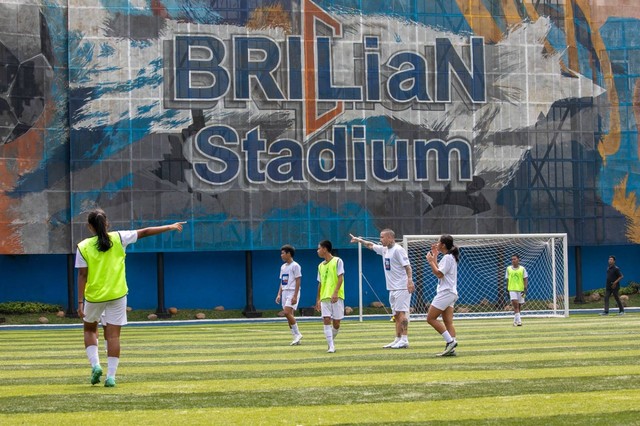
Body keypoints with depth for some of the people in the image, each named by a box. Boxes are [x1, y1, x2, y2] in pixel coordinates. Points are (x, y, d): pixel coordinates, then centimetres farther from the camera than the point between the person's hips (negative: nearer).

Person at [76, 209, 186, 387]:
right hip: (117, 295, 0)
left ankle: (95, 364, 4)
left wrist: (80, 302, -6)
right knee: (113, 335, 4)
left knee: (90, 330, 21)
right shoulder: (118, 238, -3)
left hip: (93, 296, 0)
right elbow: (145, 232, 5)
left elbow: (82, 275, -7)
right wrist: (170, 227, 15)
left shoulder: (83, 247, -5)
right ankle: (111, 376, -1)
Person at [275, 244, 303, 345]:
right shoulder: (283, 267, 17)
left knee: (287, 312, -21)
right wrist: (279, 294, 10)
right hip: (285, 292, 8)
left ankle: (297, 334, -12)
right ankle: (296, 337, 8)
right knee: (289, 315, 4)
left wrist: (295, 296, -19)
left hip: (292, 292, -8)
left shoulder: (295, 266, -7)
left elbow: (298, 282, -12)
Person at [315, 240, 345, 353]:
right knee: (326, 320, -10)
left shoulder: (337, 261, -2)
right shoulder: (321, 265, 15)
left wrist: (335, 293, -21)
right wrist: (318, 300, 16)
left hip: (336, 297, -4)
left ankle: (331, 341, 21)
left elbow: (340, 278, -9)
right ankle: (331, 346, -12)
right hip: (324, 297, 4)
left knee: (336, 323, -2)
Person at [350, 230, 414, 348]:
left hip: (402, 287, -9)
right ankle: (398, 340, 12)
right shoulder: (384, 249, 15)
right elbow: (371, 245, 32)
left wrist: (410, 280, -28)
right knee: (396, 314, 9)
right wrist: (359, 240, 31)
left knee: (401, 312, -12)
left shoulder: (398, 250, -11)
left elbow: (407, 266, -18)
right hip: (392, 288, 9)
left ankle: (404, 340, -15)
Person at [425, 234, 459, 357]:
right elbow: (438, 271, 22)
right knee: (448, 322, 3)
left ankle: (450, 341, -13)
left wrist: (431, 260, -8)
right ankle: (451, 348, -4)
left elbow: (439, 274, -17)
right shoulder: (450, 257, 19)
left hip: (445, 293, -10)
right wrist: (435, 256, 23)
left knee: (431, 318, -7)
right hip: (450, 293, 10)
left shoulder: (447, 258, -12)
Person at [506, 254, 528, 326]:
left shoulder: (522, 269, 1)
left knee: (519, 305, 7)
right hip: (512, 289, -1)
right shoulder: (508, 268, 5)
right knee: (515, 304, -17)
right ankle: (518, 320, -20)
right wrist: (507, 290, 8)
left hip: (521, 289, 1)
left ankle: (515, 320, 23)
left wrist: (525, 288, -11)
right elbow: (507, 280, 10)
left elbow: (525, 279, 0)